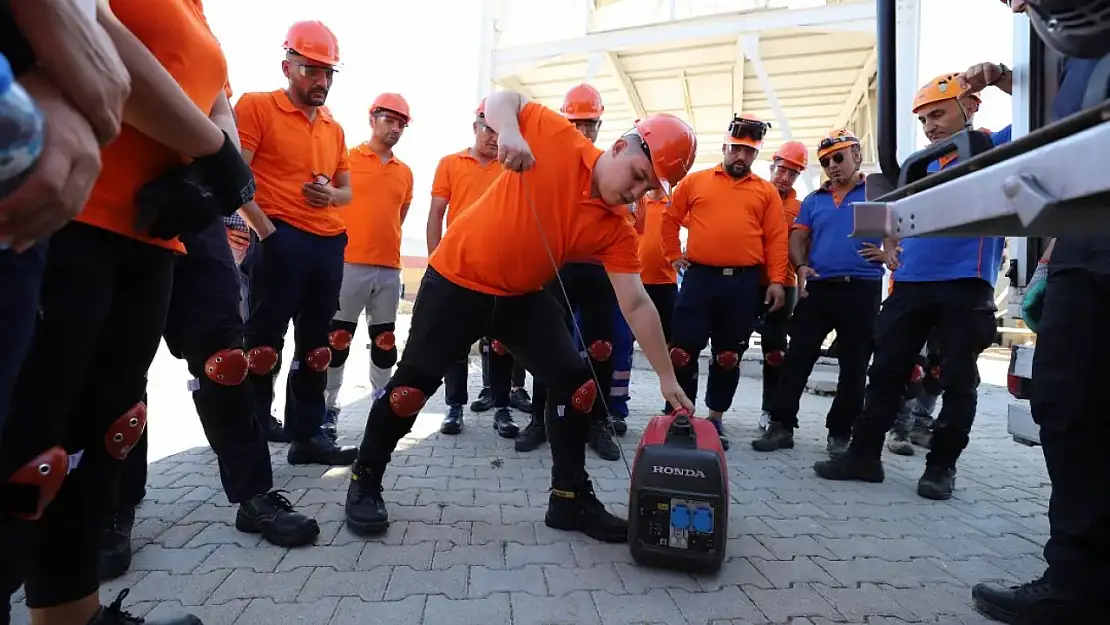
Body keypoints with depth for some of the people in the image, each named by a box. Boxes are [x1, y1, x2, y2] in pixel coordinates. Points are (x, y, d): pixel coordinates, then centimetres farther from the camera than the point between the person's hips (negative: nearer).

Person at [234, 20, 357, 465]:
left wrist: (331, 195, 1)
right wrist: (262, 225, -19)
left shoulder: (334, 128, 20)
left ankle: (307, 434, 18)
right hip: (280, 240, -6)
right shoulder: (256, 107, 1)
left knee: (316, 346, 9)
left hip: (330, 244, 7)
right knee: (263, 341, -3)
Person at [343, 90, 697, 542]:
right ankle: (365, 481, 24)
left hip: (523, 296, 4)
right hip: (457, 279, -4)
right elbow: (502, 99, -2)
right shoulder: (556, 135, -15)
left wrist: (667, 376, -9)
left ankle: (570, 499, 14)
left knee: (577, 383, -3)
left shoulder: (617, 230, -8)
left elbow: (636, 305, -7)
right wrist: (509, 131, -27)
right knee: (414, 383, 1)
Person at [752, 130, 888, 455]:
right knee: (797, 357, -1)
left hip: (862, 289, -2)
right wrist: (801, 266, -6)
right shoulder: (814, 200, 16)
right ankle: (781, 425, 4)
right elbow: (798, 238, 12)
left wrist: (888, 254, -16)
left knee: (853, 366, 5)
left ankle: (840, 433, 16)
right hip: (817, 288, 3)